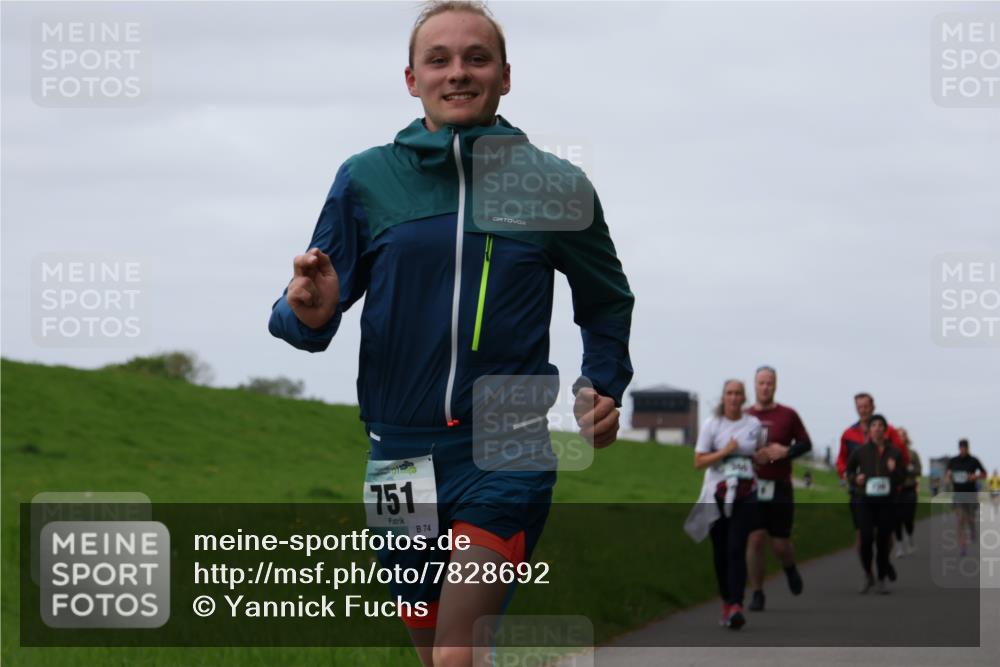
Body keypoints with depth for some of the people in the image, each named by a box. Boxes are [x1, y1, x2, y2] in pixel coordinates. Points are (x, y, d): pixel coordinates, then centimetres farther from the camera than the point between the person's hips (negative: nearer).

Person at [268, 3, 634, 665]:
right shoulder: (366, 179, 3)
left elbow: (608, 302, 19)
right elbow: (309, 312, 4)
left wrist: (604, 386, 3)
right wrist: (308, 314, -20)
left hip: (509, 454, -2)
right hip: (400, 453, 2)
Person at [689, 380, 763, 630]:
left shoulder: (754, 424, 7)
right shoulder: (711, 425, 2)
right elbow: (699, 461, -3)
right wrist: (724, 452, -14)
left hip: (745, 494, 0)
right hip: (717, 494, 0)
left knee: (736, 549, -13)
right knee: (720, 550, 3)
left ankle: (736, 606, -21)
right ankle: (726, 601, 18)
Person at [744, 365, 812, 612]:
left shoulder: (788, 415, 3)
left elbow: (805, 443, 7)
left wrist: (785, 451, -12)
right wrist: (750, 455, -12)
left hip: (780, 487, 0)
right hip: (752, 487, 0)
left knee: (780, 544, 2)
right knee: (755, 539, -7)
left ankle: (790, 569, 37)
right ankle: (757, 593, 3)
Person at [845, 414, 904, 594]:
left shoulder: (894, 453, 2)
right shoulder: (860, 451, 1)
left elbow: (901, 480, 5)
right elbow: (848, 470, 16)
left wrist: (894, 470, -14)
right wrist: (855, 478, -4)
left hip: (887, 503, 1)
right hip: (865, 501, -1)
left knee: (883, 541, 0)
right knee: (866, 538, -14)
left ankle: (881, 580, 14)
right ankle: (868, 575, 9)